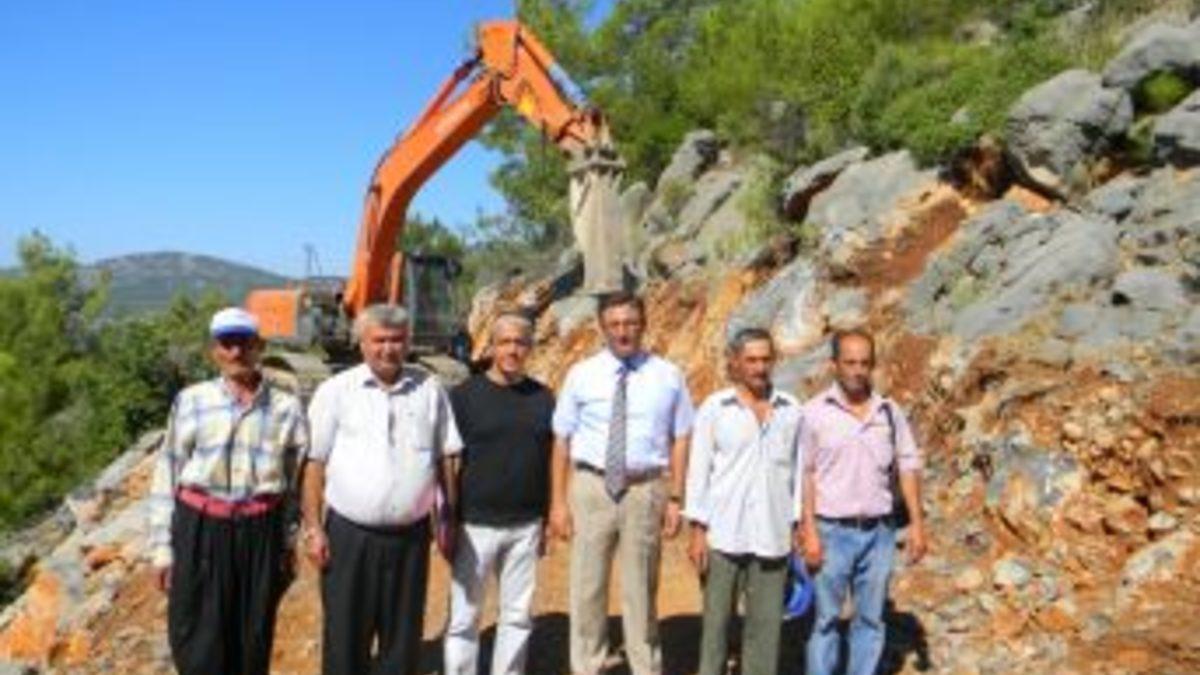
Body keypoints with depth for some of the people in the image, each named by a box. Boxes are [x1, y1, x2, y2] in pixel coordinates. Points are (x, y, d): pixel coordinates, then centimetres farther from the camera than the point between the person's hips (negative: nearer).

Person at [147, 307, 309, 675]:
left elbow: (297, 481, 6)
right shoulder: (191, 401, 0)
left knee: (252, 644, 11)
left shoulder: (286, 407, 2)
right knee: (198, 644, 4)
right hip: (199, 531, -1)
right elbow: (167, 475, 3)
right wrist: (162, 546, 1)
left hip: (261, 534, 1)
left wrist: (289, 547, 7)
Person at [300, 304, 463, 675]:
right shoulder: (335, 391, -3)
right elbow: (315, 463, -2)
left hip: (411, 535, 2)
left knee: (403, 637, 15)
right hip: (349, 534, -2)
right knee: (346, 637, 10)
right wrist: (313, 528, -5)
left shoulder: (430, 389, 3)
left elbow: (446, 458, 8)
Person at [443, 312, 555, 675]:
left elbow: (548, 460, 11)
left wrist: (547, 517, 11)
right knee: (463, 617, 4)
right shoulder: (464, 395, -4)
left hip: (526, 526, 3)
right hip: (475, 526, -3)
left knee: (518, 616, 13)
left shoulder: (543, 397, 5)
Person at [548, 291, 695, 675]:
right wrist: (558, 501, -3)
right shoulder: (581, 375, -1)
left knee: (641, 589, 14)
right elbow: (562, 440, 0)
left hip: (645, 489, 0)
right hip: (592, 487, 0)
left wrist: (675, 498, -2)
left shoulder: (667, 377, 1)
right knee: (587, 587, 8)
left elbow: (680, 439, 3)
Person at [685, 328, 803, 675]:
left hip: (772, 536, 2)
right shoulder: (714, 409, -1)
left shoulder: (791, 410, 6)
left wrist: (795, 527, 8)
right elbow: (698, 471, -1)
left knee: (766, 622, 5)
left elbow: (796, 471, 10)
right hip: (723, 534, -2)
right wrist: (697, 531, -5)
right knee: (716, 618, 6)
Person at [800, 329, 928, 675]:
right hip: (833, 530, -3)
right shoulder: (815, 412, -6)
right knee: (826, 619, 4)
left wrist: (917, 524, 3)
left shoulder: (889, 411, 5)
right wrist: (810, 532, -11)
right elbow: (804, 474, -6)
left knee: (871, 619, 11)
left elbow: (908, 466, 8)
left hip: (879, 531, 3)